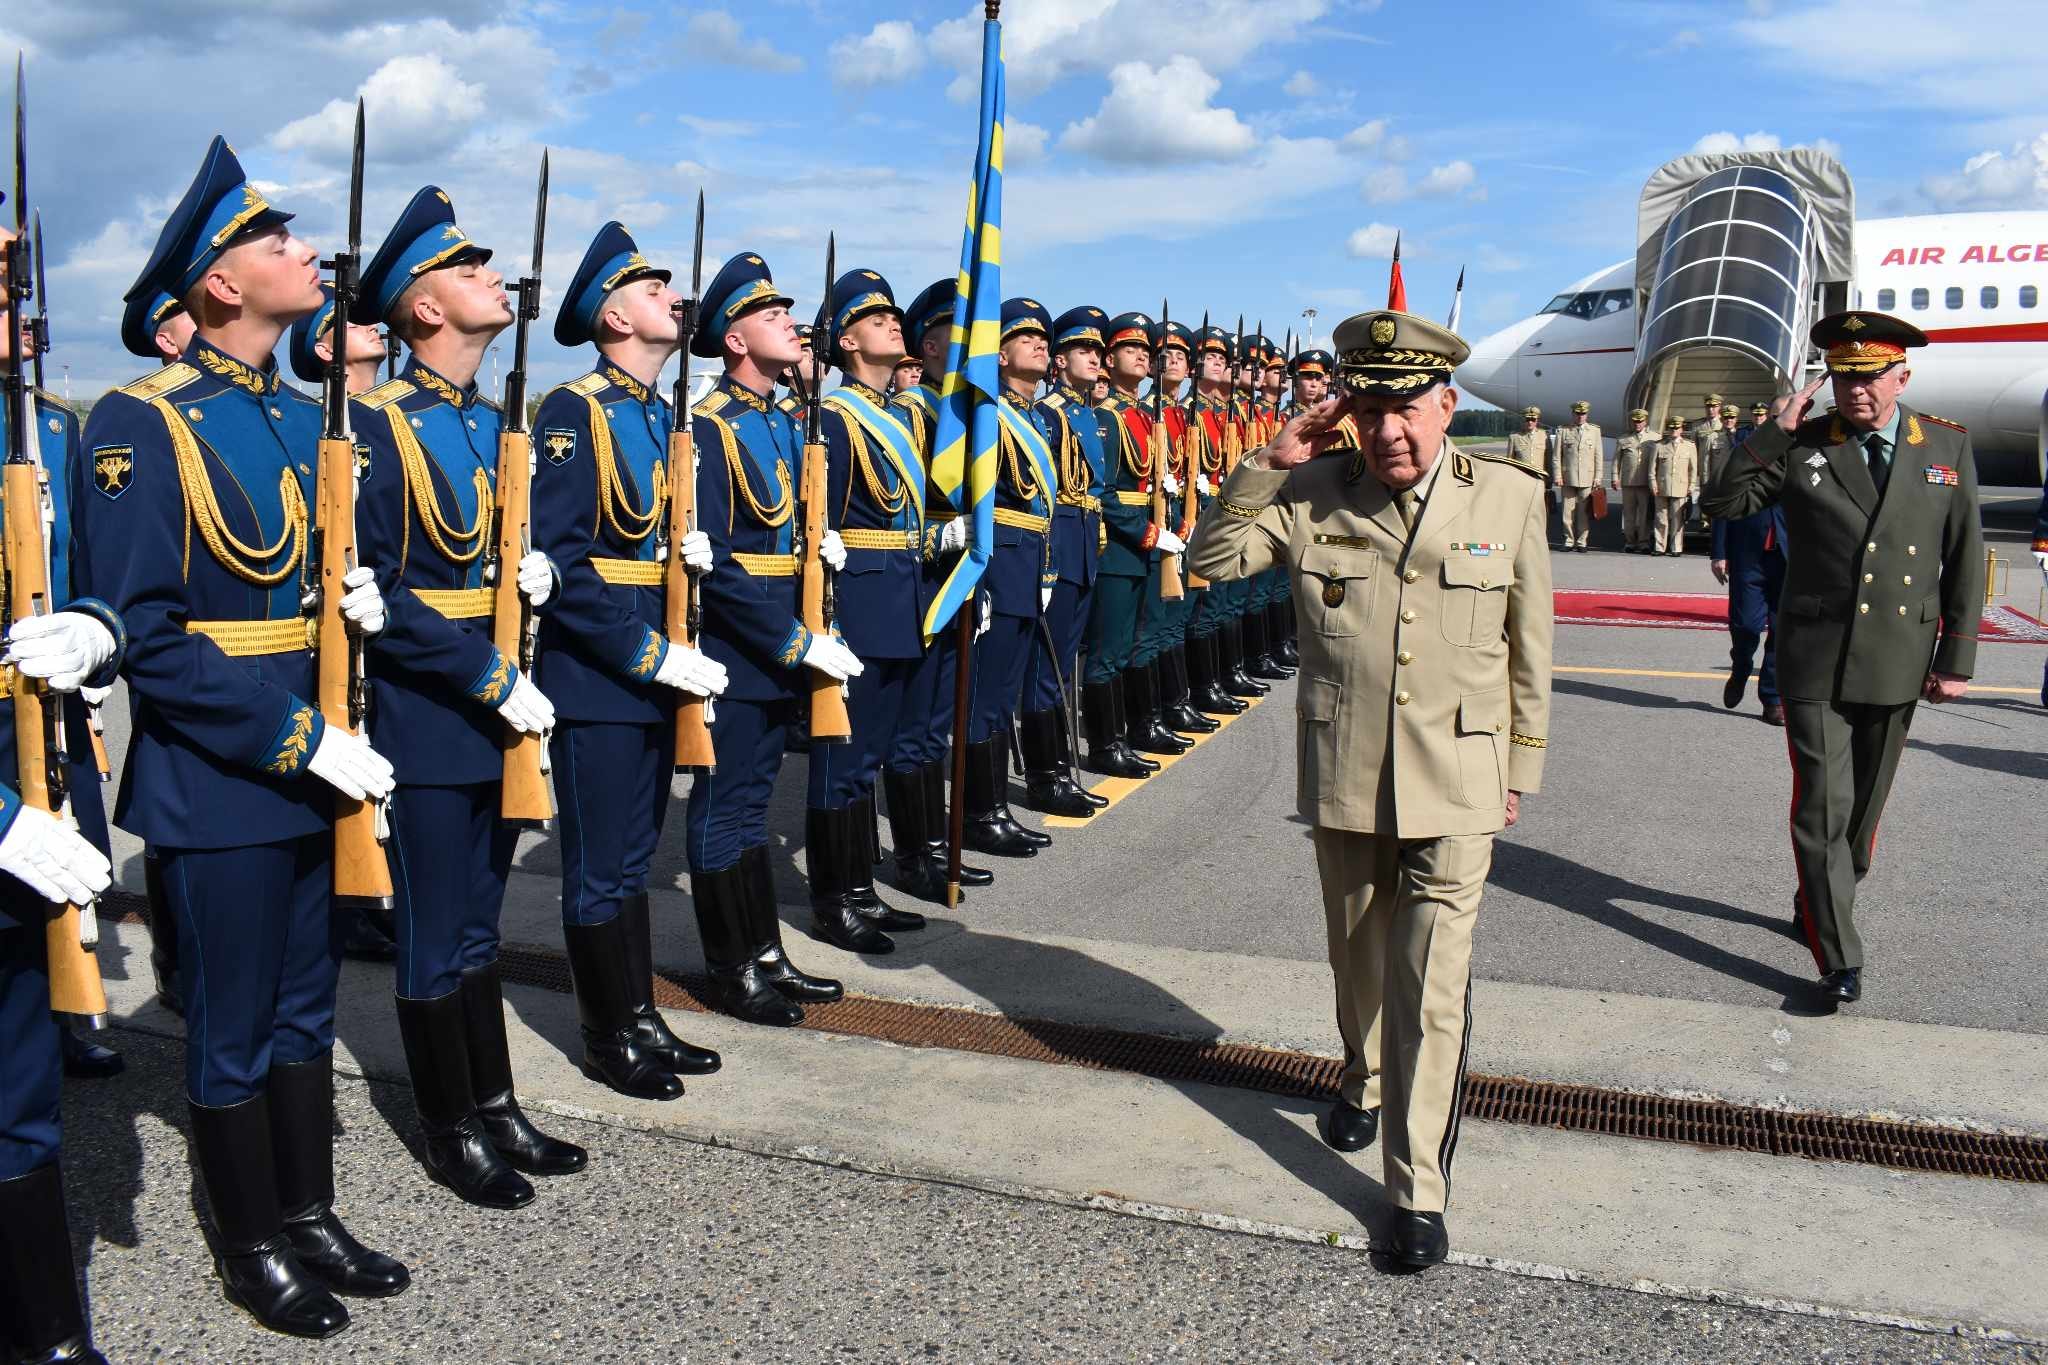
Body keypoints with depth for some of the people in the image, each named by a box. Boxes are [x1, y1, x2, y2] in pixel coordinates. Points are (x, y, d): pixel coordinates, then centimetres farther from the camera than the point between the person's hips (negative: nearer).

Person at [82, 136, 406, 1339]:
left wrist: (365, 600, -3)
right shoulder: (142, 425, -13)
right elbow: (144, 637, -18)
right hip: (220, 781, -7)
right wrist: (299, 739, -21)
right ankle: (253, 1247, 26)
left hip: (322, 764, 7)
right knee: (235, 1026, 8)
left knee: (306, 1007, 17)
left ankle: (312, 1214, 32)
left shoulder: (304, 418, 10)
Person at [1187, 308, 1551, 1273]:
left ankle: (1417, 1191, 7)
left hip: (1455, 787, -2)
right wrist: (1271, 463, -14)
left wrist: (1519, 770, 7)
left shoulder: (1509, 495, -5)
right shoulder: (1312, 494, -4)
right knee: (1358, 962, 21)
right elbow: (1211, 559, -4)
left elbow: (1528, 648, 3)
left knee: (1431, 989, -4)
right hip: (1342, 782, 2)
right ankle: (1364, 1085, 48)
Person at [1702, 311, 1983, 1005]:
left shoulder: (1948, 446, 3)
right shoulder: (1801, 446, -1)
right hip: (1814, 662, -2)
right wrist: (1775, 431, -14)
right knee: (1822, 806, -6)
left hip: (1897, 665, 2)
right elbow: (1722, 502, -6)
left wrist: (1956, 659, 2)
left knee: (1864, 804, 15)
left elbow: (1965, 561, 5)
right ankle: (1839, 958, -1)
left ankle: (1819, 907, 37)